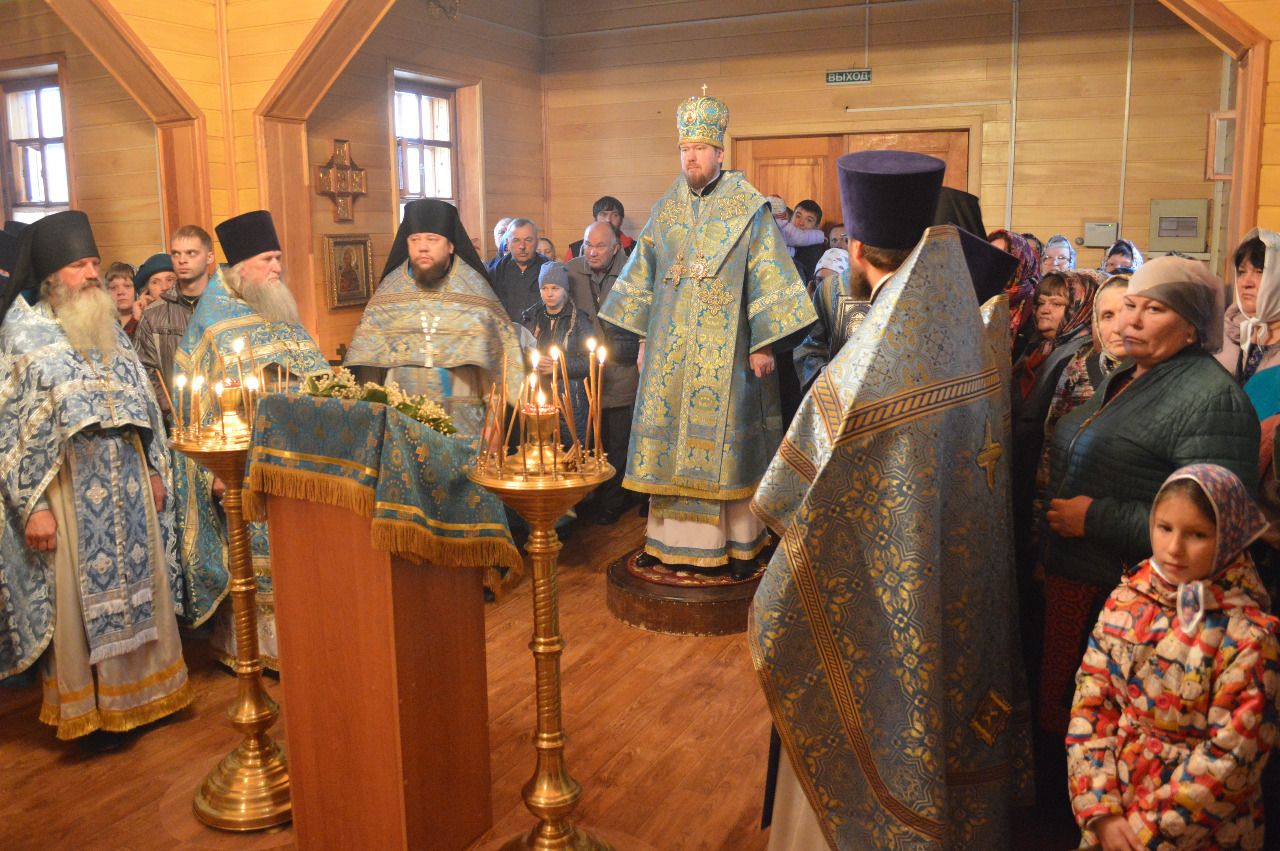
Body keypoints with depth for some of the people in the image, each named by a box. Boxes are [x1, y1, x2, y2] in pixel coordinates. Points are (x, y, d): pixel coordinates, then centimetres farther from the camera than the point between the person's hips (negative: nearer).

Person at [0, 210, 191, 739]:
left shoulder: (109, 326, 11)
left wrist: (153, 470, 12)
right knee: (79, 595, 2)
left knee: (136, 581, 11)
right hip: (69, 489, -5)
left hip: (127, 481, 6)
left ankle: (140, 691, 26)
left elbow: (142, 403, 17)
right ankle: (86, 710, 15)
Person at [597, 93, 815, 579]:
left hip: (726, 349, -4)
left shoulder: (748, 209, -2)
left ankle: (739, 541, 11)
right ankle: (670, 536, 16)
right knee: (671, 435, 6)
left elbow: (766, 278, -5)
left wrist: (764, 344, -11)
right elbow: (643, 277, 15)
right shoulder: (665, 210, 10)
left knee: (726, 435, 0)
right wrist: (643, 339, 11)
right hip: (671, 347, 4)